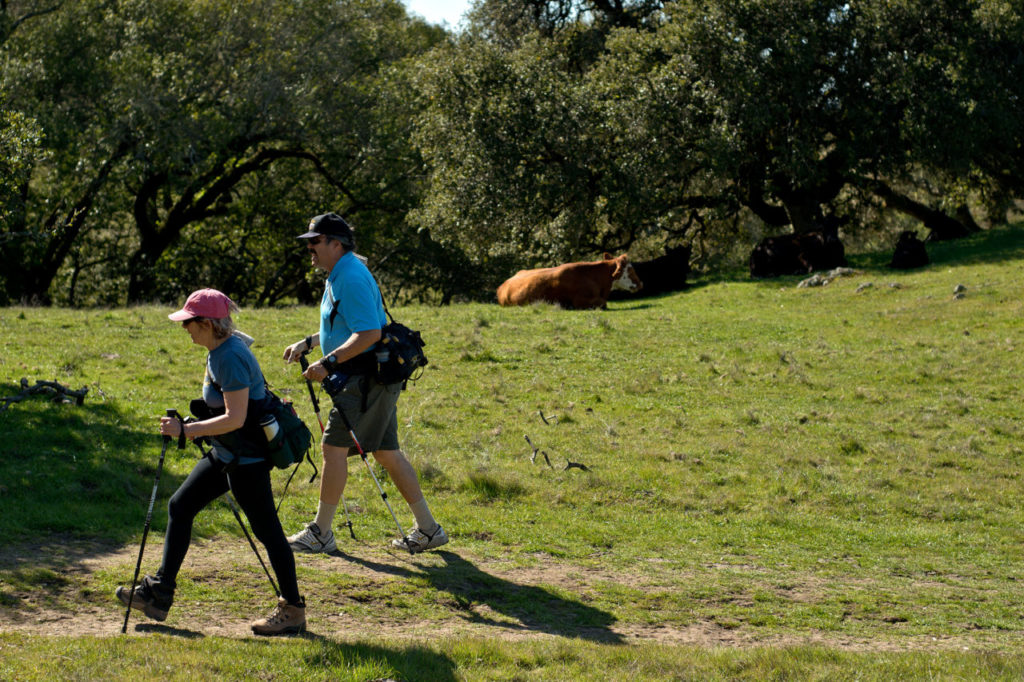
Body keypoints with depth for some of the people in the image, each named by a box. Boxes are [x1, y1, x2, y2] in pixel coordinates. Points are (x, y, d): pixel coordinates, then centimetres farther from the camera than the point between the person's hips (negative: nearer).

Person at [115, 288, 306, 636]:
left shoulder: (231, 358, -22)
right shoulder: (221, 350, 8)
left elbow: (235, 418, -27)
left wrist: (186, 430, -24)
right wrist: (192, 425, 18)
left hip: (246, 459, -11)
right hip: (226, 455, 11)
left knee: (266, 529, -3)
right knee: (180, 506, 12)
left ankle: (293, 610, 6)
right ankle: (158, 595, 17)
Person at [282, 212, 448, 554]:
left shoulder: (351, 278, -17)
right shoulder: (339, 275, 17)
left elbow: (369, 333, -25)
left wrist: (328, 362, -27)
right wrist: (308, 343, 21)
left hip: (367, 381, -11)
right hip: (374, 380, 11)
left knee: (333, 446, -7)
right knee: (387, 451, 11)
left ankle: (321, 532, 0)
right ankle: (427, 529, 14)